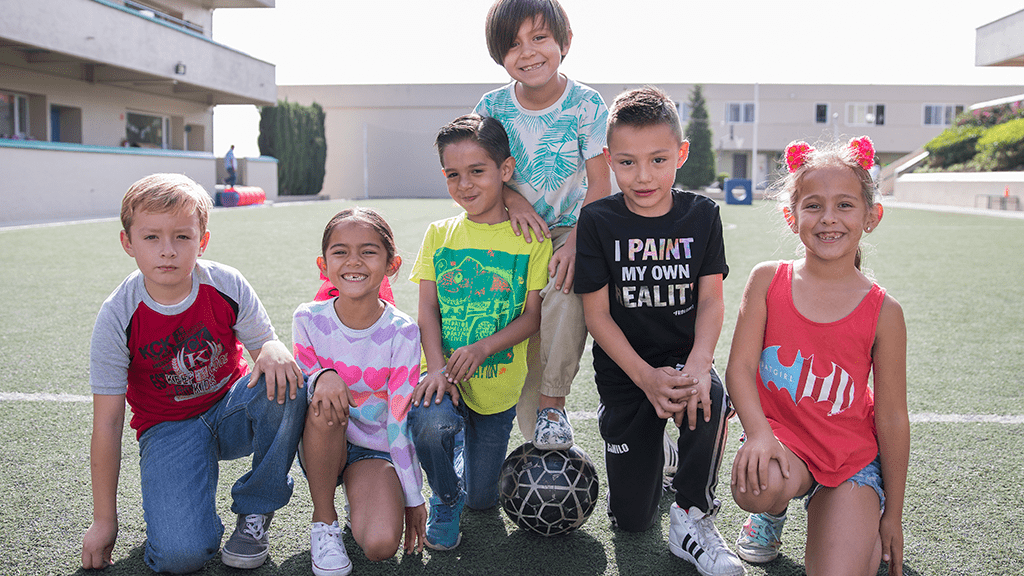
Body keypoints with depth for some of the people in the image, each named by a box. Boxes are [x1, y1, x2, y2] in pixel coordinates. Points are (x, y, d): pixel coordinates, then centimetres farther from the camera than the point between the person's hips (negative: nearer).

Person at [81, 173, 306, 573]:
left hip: (231, 409, 2)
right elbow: (107, 423, -11)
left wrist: (273, 352, -35)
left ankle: (254, 510, -10)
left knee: (285, 386, -33)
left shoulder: (227, 286, -14)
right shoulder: (118, 317, -16)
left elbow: (265, 343, -6)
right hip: (168, 429, -2)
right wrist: (104, 520, -7)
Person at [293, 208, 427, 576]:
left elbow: (400, 420, -12)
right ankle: (323, 520, -12)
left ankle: (361, 499, 11)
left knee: (381, 545, -26)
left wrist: (413, 497, -10)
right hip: (321, 446, 2)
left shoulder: (402, 332, -15)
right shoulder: (310, 320, -10)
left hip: (375, 449, -2)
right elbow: (303, 386, -5)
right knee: (323, 406, -33)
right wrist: (322, 378, -31)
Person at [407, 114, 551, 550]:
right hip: (444, 371, 1)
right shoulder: (439, 234, 2)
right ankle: (445, 498, 0)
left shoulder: (531, 239, -5)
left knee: (482, 498, 7)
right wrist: (437, 366, -19)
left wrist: (482, 349, -23)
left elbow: (533, 316, -8)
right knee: (428, 424, -34)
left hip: (498, 385, 0)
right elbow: (428, 309, -3)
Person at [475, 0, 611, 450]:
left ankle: (553, 404, -17)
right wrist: (511, 199, -16)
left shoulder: (585, 104, -9)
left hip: (569, 231, -2)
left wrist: (576, 243, -26)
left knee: (566, 292, -32)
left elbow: (600, 184, -11)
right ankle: (534, 434, 7)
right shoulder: (493, 106, -4)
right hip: (513, 233, 3)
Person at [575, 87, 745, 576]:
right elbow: (597, 314, -10)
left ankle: (693, 518, -13)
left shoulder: (701, 214, -3)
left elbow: (711, 300, -7)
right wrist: (647, 378, -22)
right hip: (625, 371, 0)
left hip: (685, 358, 1)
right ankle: (644, 452, 36)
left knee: (711, 400, -37)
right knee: (631, 519, 0)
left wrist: (698, 365, -25)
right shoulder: (597, 221, -9)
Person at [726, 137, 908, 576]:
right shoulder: (767, 280, -5)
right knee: (756, 485, -34)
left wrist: (892, 515, 3)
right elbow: (740, 367, -10)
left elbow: (892, 418, -2)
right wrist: (760, 433, -29)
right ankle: (773, 510, 5)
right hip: (780, 437, 0)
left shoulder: (882, 311, -8)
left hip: (851, 457, 0)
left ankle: (827, 509, 18)